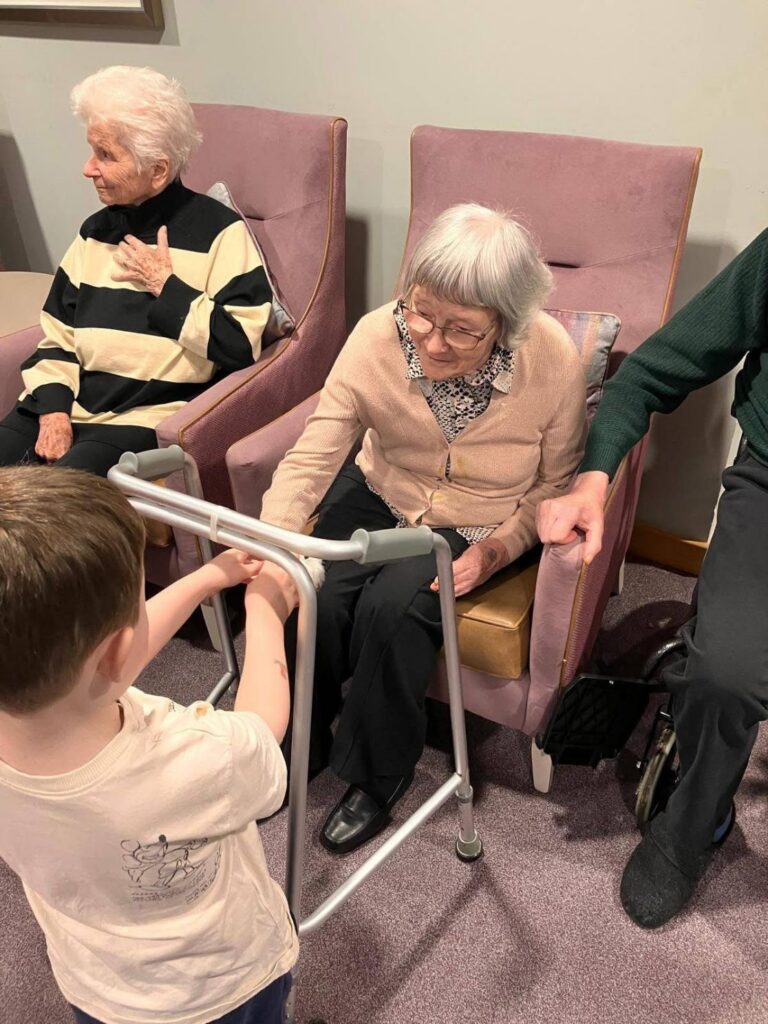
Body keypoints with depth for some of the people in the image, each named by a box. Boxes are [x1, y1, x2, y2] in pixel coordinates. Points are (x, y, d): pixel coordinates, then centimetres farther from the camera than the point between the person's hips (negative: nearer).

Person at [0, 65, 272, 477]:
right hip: (72, 405, 6)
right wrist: (53, 410, -3)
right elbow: (57, 338, 14)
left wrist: (165, 286, -9)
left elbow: (241, 344, -16)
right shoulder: (96, 231, 15)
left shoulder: (217, 231, -4)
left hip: (149, 416, -6)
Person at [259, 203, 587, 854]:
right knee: (316, 597, -21)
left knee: (391, 606, -26)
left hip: (480, 528, -2)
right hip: (381, 500, 2)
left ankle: (379, 774, 4)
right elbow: (310, 459, -23)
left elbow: (556, 483, -8)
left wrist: (499, 548, -22)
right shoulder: (377, 338, -22)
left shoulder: (554, 361, -24)